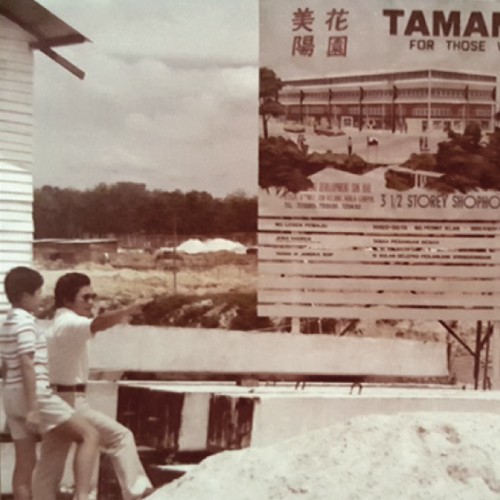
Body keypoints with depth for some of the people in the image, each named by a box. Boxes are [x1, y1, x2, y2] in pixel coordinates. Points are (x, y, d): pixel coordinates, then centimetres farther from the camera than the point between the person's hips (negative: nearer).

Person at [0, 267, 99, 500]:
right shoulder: (25, 322, -13)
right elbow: (27, 366, -20)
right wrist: (33, 408, -23)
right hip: (34, 394, -10)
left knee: (25, 462, 11)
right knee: (89, 435, -9)